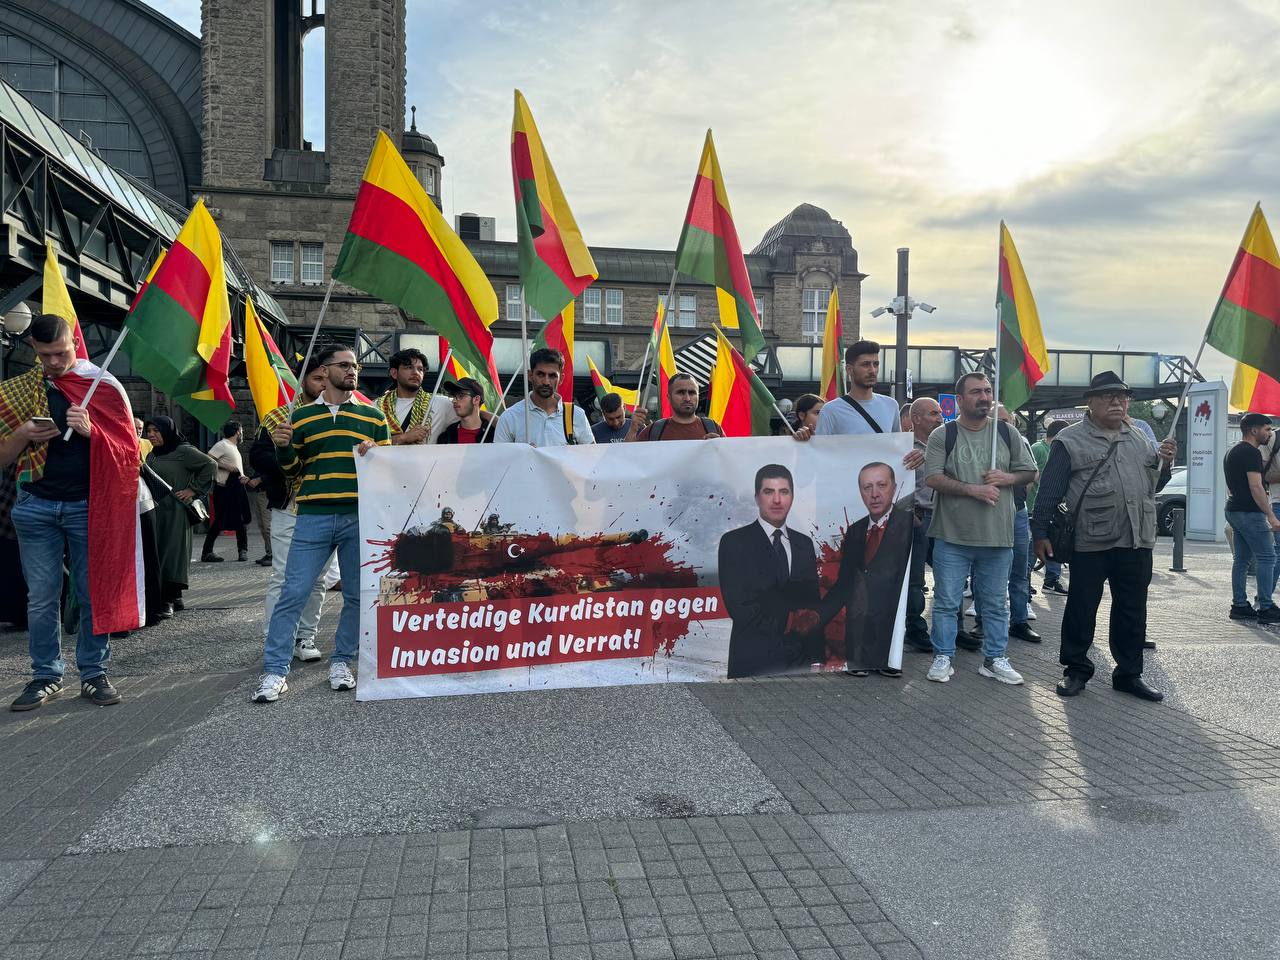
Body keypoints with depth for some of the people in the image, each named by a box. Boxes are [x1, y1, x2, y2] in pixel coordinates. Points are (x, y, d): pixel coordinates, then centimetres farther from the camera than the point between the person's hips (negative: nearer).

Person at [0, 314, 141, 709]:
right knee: (41, 598, 5)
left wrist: (91, 431, -19)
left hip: (89, 506, -2)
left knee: (96, 593, 2)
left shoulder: (103, 385, 2)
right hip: (35, 507, 2)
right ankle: (46, 677, 16)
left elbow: (127, 448, -1)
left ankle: (94, 674, 12)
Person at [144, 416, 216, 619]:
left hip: (174, 512, -7)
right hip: (153, 511, 7)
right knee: (156, 555, 5)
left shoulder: (183, 451, -5)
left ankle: (169, 601, -4)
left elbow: (211, 465, -11)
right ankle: (175, 599, 12)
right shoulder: (151, 455, 17)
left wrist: (194, 490, -11)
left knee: (171, 553, -6)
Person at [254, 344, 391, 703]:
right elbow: (292, 469, 16)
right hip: (313, 516, -1)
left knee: (357, 595, 5)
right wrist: (282, 447, -4)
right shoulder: (301, 416, 11)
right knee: (293, 594, -4)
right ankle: (274, 671, 3)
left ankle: (341, 662, 21)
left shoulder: (373, 417, 11)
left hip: (360, 517, 1)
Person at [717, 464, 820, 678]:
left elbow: (813, 605, 13)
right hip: (755, 663, -4)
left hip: (802, 660, 5)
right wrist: (788, 621, -10)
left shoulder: (805, 544, 11)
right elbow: (739, 607, -13)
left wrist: (817, 659, 6)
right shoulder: (734, 542, -6)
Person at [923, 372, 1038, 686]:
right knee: (947, 601, 5)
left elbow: (1030, 472, 13)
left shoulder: (1006, 433, 8)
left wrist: (1007, 478, -8)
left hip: (997, 536, 3)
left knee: (995, 603, 12)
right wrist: (973, 489, -18)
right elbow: (933, 477, -11)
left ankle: (995, 658, 23)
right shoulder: (942, 435, -3)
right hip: (952, 535, -3)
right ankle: (943, 657, 16)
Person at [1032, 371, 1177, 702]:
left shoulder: (1139, 439, 15)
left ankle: (1129, 673, 25)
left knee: (1132, 611, 12)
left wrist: (1164, 459, 5)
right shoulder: (1070, 440, -3)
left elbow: (1153, 482, 25)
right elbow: (1049, 491, -4)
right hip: (1090, 542, -5)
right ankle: (1075, 670, 20)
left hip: (1137, 541, 5)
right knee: (1081, 609, 5)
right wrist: (1040, 532, -7)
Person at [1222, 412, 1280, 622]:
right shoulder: (1251, 452, -13)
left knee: (1242, 558, 10)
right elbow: (1256, 487, -20)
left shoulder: (1232, 452, 18)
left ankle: (1239, 606, 11)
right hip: (1250, 512, -10)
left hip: (1233, 510, 10)